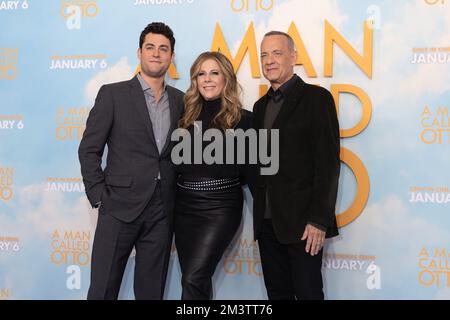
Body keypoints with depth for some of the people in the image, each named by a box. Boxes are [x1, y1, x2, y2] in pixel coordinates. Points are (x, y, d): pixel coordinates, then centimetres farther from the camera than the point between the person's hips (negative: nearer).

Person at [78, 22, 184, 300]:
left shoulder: (179, 100, 11)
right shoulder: (113, 94, 0)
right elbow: (89, 150, -1)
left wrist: (177, 199, 8)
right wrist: (99, 197, -6)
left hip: (162, 212, 3)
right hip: (120, 207, -3)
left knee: (151, 290, 9)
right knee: (103, 289, 0)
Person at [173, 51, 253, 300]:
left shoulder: (242, 118, -1)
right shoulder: (186, 115, 10)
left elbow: (249, 171, 0)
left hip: (221, 205, -5)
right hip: (184, 204, 5)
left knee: (193, 279, -12)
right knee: (197, 280, 11)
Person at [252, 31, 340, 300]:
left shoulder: (316, 98, -5)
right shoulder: (261, 106, 17)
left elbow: (328, 162, -11)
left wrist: (319, 220, -16)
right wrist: (260, 212, 9)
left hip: (302, 221, -6)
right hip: (268, 221, 6)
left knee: (307, 292, -1)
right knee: (277, 293, 12)